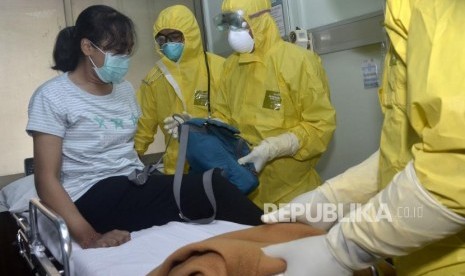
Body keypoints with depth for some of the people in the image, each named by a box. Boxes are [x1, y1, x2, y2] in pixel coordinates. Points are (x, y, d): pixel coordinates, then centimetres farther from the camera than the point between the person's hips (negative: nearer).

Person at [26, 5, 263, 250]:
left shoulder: (125, 90, 14)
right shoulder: (52, 97, -5)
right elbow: (47, 179, -10)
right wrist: (87, 236, -24)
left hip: (136, 187, 6)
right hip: (93, 197, -6)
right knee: (210, 186, -26)